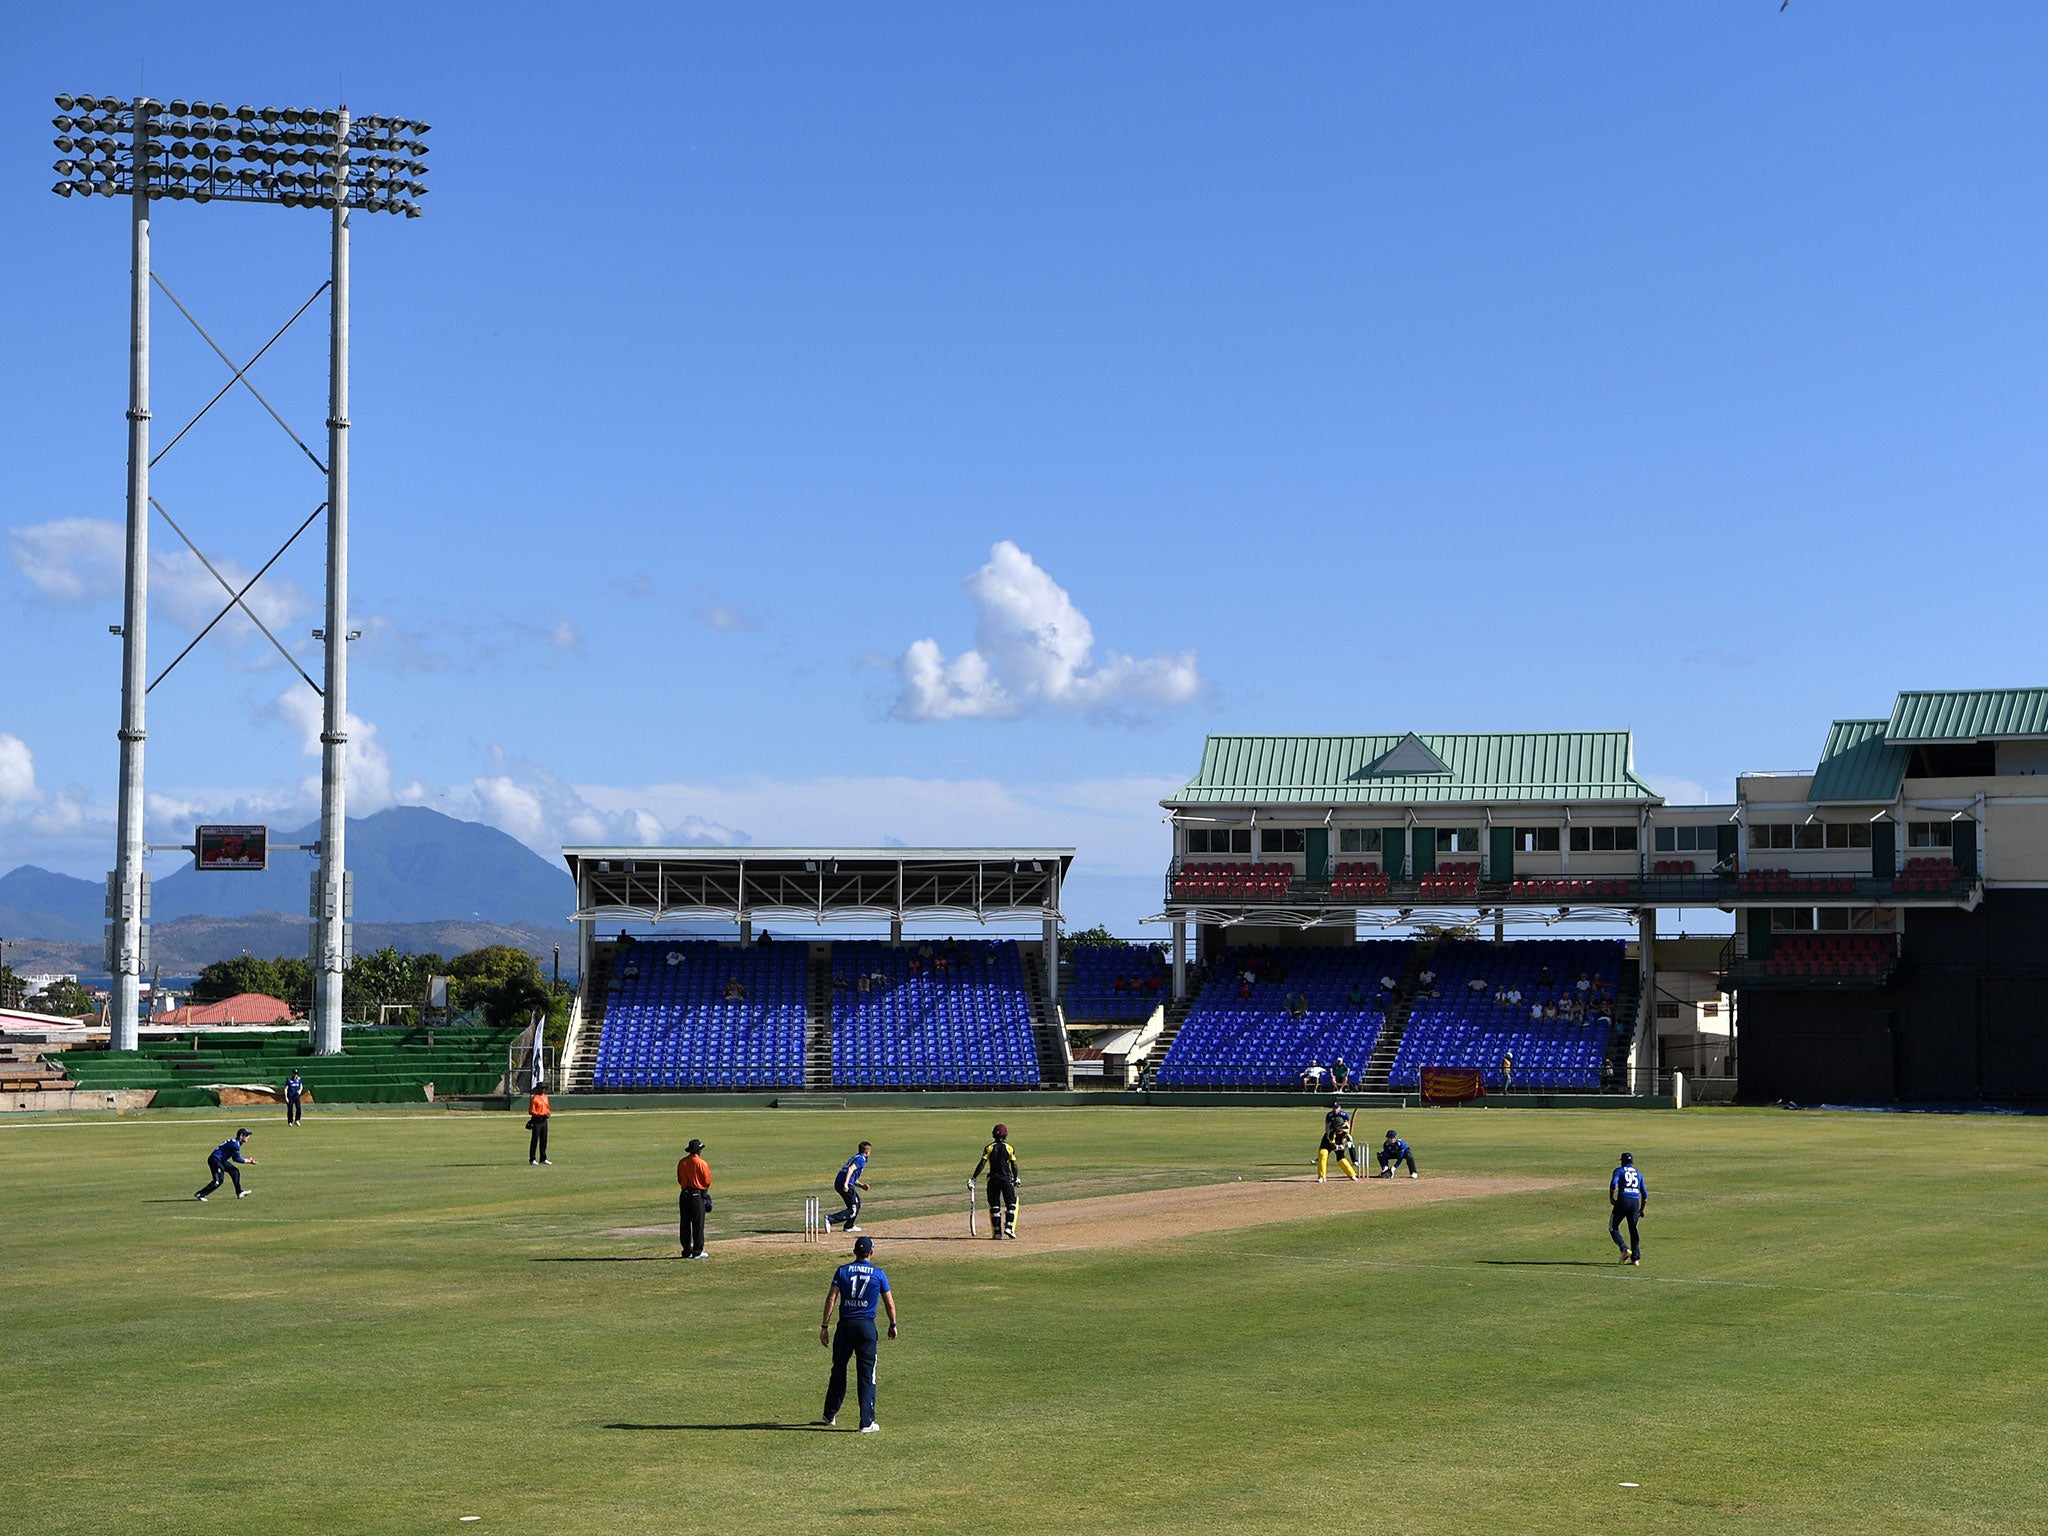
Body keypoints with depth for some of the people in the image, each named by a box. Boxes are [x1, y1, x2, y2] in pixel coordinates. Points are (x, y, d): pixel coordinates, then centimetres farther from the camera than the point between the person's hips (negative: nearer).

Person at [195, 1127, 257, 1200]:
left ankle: (239, 1192, 14)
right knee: (219, 1180, -14)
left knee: (235, 1171, 12)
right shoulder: (235, 1144, -16)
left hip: (221, 1160, 11)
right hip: (215, 1159, -11)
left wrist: (248, 1160, 11)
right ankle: (200, 1194, -12)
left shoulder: (236, 1143, 15)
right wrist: (248, 1161, -5)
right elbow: (237, 1159, -14)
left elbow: (235, 1158, 18)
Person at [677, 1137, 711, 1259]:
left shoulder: (681, 1162, 2)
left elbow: (679, 1180, 9)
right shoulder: (702, 1163, -12)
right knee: (698, 1224, 1)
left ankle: (687, 1251, 12)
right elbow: (707, 1182, -5)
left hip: (684, 1195, 5)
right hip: (698, 1195, -5)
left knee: (684, 1224, 10)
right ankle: (697, 1252, 2)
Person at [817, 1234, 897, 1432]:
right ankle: (867, 1423, -1)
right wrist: (893, 1325, 20)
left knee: (838, 1371, 15)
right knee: (866, 1375, 1)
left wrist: (825, 1326, -2)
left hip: (845, 1326, 1)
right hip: (867, 1327, -1)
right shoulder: (878, 1274, 1)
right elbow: (889, 1302, 6)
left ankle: (830, 1416, 26)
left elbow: (831, 1299, -4)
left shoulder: (842, 1271, 2)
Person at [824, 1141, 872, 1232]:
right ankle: (830, 1219, -20)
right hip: (847, 1185, -10)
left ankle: (849, 1226, 27)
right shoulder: (861, 1159, -4)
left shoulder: (856, 1158, 26)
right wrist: (846, 1184, -29)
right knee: (853, 1211, -6)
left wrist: (861, 1185, 18)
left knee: (857, 1202, 27)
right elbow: (851, 1169, -21)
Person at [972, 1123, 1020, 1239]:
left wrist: (973, 1178, -4)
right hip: (1006, 1179, -1)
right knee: (1011, 1204, 10)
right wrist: (1015, 1179, 14)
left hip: (993, 1179, 1)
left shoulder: (989, 1148, 2)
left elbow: (982, 1164, -6)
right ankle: (1008, 1227, -5)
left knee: (994, 1206, 7)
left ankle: (997, 1232, 4)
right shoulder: (1009, 1148, 0)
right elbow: (1014, 1166, -1)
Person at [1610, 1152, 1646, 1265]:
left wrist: (1611, 1198, -2)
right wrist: (1641, 1209, 26)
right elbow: (1645, 1193, 19)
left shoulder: (1619, 1171, 7)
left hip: (1623, 1200, -4)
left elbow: (1613, 1183, -13)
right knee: (1633, 1230, 12)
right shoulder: (1638, 1173, 20)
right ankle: (1636, 1258, 6)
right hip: (1636, 1202, 4)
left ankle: (1624, 1248, -15)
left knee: (1613, 1227, 6)